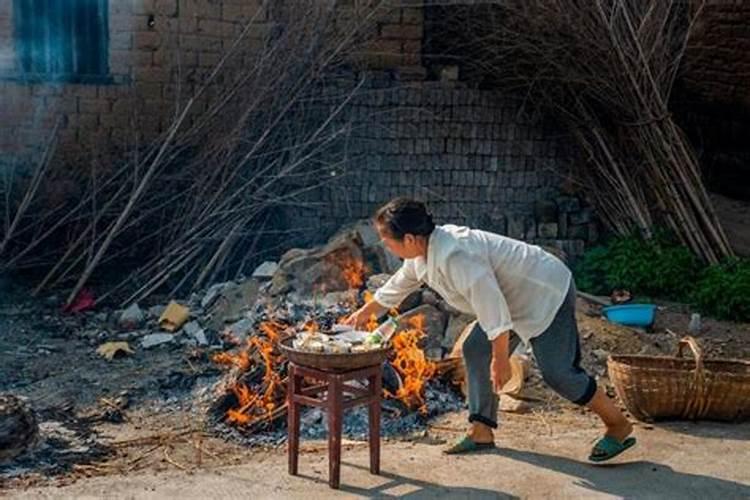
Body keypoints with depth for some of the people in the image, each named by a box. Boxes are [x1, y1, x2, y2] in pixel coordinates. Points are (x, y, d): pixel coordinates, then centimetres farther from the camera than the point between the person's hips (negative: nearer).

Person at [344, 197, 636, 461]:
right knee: (475, 350, 7)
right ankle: (481, 431, 13)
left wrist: (500, 359, -24)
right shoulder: (422, 253, -1)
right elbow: (397, 287, 18)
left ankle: (618, 426, 6)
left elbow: (492, 305, -33)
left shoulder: (454, 257, -34)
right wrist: (363, 314, 31)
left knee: (557, 372, -12)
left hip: (547, 292, -10)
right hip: (517, 298, 10)